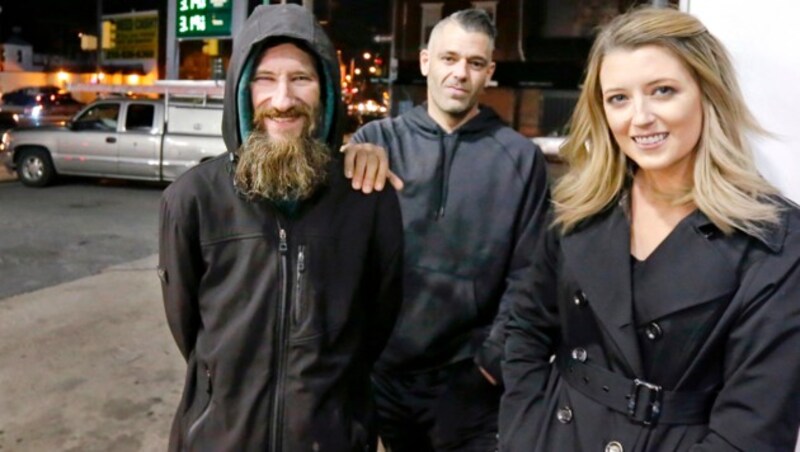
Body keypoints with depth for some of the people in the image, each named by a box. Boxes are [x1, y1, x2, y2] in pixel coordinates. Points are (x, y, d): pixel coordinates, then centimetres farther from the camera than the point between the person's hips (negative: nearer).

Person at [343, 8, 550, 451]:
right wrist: (350, 161, -28)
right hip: (381, 368, 2)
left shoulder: (520, 157, -2)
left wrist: (496, 357, -6)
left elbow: (525, 274, -2)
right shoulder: (379, 139, 0)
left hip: (469, 377, -1)